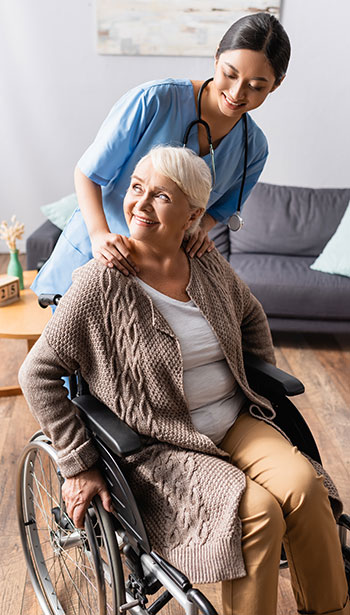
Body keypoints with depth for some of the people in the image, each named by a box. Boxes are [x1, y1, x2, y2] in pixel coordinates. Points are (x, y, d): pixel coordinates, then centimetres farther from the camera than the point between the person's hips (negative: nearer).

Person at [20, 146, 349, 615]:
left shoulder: (210, 266, -1)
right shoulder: (103, 283, -16)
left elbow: (251, 316, 20)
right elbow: (38, 374, -13)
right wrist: (78, 465, -14)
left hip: (236, 422, 5)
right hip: (158, 447, -4)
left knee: (304, 486, -16)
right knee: (258, 512, -23)